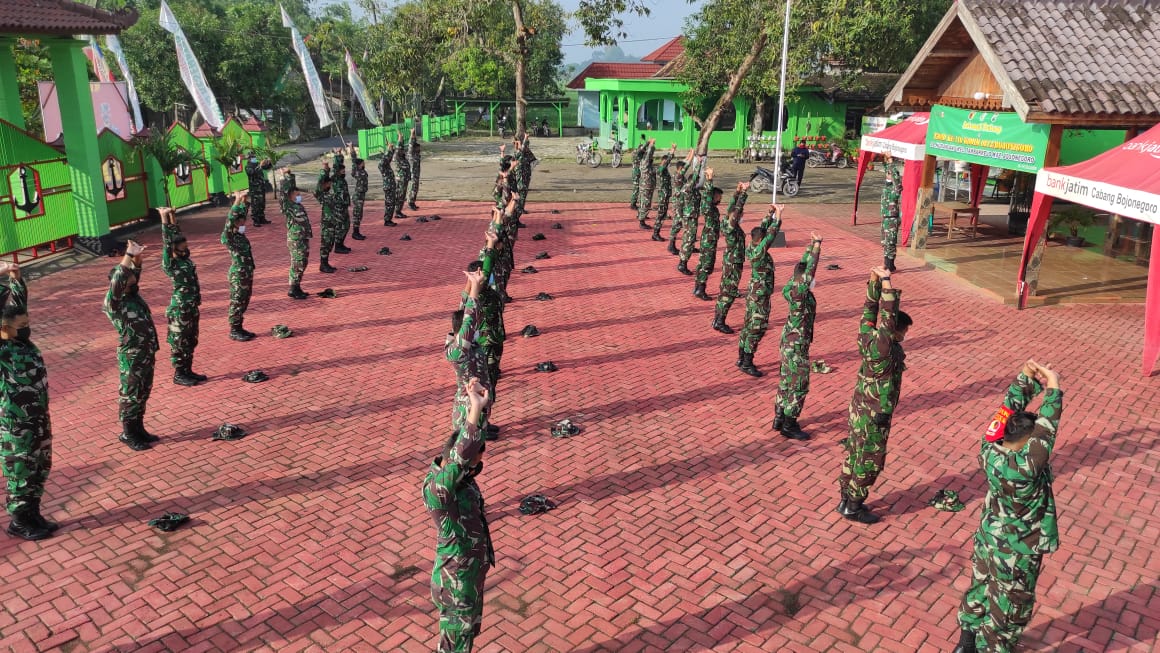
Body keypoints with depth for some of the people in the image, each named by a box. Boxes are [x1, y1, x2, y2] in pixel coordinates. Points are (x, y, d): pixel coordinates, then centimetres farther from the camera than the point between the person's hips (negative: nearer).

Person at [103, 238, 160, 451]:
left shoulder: (134, 294, 4)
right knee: (130, 396, 5)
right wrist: (129, 255, -35)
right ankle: (128, 434, 18)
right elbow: (116, 281, -35)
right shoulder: (113, 303, -18)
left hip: (147, 355, 8)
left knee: (143, 395, 18)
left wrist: (137, 257, -7)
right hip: (131, 358, -8)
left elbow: (135, 272, 14)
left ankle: (139, 429, 31)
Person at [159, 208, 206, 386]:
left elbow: (178, 235, 12)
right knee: (179, 343, 3)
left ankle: (188, 371, 26)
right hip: (179, 310, -8)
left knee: (191, 342, 15)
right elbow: (167, 243, -23)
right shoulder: (170, 264, -14)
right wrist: (164, 219, -24)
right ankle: (179, 375, 13)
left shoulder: (185, 258, 5)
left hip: (192, 308, 8)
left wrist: (173, 218, 8)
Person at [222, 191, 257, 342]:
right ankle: (234, 331, 8)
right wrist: (237, 201, -31)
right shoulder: (228, 237, -13)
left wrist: (243, 200, 12)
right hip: (238, 275, -8)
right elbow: (229, 222, -28)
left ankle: (239, 328, 23)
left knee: (244, 302, 14)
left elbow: (242, 215, 18)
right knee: (236, 303, 0)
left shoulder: (240, 234, 8)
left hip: (247, 274, 8)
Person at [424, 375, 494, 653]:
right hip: (456, 584, -8)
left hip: (471, 574, 8)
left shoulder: (456, 472, -8)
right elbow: (460, 458, -49)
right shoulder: (436, 489, -33)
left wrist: (479, 403, -22)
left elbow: (469, 447, -4)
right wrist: (475, 409, -53)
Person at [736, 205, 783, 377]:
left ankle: (741, 358, 25)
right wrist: (778, 218, -23)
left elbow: (763, 229, 9)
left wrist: (771, 214, 4)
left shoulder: (751, 248, 0)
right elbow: (771, 235, -28)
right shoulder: (759, 253, -23)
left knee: (748, 326, 16)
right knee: (757, 330, -2)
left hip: (753, 294, 9)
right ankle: (747, 364, 3)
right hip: (760, 297, -9)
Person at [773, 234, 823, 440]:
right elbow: (810, 270, -32)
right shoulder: (799, 292, -23)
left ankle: (779, 418, 29)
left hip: (789, 341, 9)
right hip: (797, 345, -9)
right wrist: (817, 246, -29)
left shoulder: (795, 287, 0)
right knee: (799, 385, 0)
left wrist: (811, 246, 14)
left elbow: (804, 266, 13)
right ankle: (789, 425, 9)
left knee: (786, 380, 18)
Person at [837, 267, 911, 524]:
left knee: (854, 456, 18)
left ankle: (846, 500, 30)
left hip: (859, 409, 8)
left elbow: (870, 309, 2)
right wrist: (886, 281, -34)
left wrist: (874, 280, -2)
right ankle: (853, 507, 17)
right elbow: (889, 317, -34)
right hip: (874, 416, -8)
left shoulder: (867, 338, -5)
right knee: (870, 462, 6)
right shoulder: (883, 348, -25)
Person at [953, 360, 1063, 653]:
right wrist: (1052, 387, -29)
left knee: (980, 588, 26)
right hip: (1017, 553, -7)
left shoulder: (989, 450, -21)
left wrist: (1027, 376, -16)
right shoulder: (1026, 468, -38)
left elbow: (1010, 408, -12)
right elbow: (1047, 430, -34)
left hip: (989, 539, 7)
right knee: (1009, 607, 16)